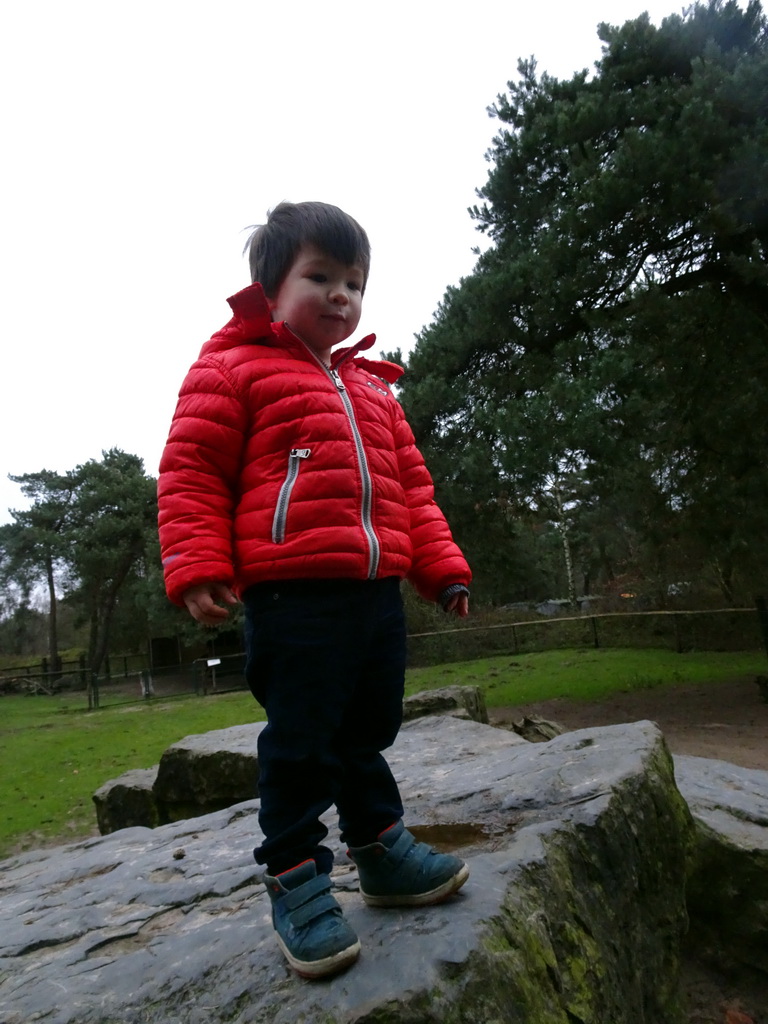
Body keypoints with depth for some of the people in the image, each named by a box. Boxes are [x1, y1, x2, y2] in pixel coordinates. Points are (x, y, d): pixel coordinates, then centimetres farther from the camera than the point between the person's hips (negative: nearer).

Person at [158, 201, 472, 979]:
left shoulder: (371, 388, 21)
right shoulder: (233, 367, 3)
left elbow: (411, 486, 20)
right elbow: (190, 472, -3)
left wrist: (441, 567, 13)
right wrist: (199, 568, -12)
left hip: (377, 591, 7)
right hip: (292, 595, -6)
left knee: (370, 732, 18)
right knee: (301, 744, 2)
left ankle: (381, 850, 37)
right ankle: (294, 880, 22)